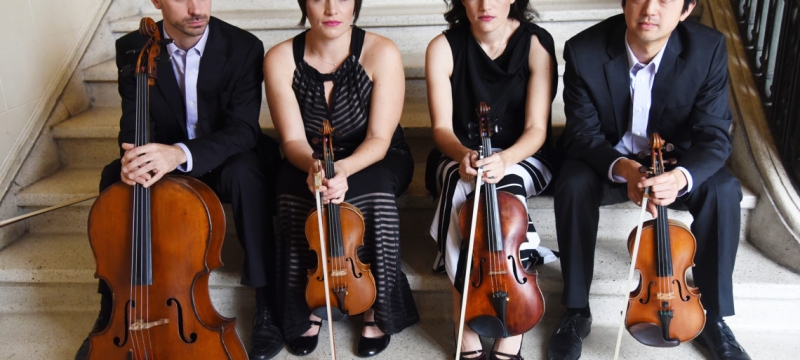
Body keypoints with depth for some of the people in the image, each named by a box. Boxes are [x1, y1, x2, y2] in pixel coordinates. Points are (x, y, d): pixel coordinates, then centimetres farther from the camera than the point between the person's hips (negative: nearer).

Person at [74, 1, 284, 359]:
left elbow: (243, 129, -24)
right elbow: (134, 126, -10)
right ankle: (112, 310, -11)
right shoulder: (133, 49, -9)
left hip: (223, 162, -2)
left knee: (246, 170, -36)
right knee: (114, 178, -26)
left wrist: (181, 152, -43)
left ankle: (266, 303, -25)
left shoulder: (243, 47, -17)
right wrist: (136, 155, -37)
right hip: (164, 164, 2)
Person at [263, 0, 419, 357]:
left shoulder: (382, 53, -19)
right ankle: (307, 308, -8)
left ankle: (377, 308, -12)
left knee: (372, 198, -34)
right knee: (297, 203, -31)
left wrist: (344, 168, -40)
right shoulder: (280, 59, -14)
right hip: (308, 163, 1)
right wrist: (313, 166, -38)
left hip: (373, 162, -1)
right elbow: (293, 140, -15)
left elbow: (379, 139, -20)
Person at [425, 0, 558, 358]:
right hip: (459, 159, 1)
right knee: (463, 189, -35)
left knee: (504, 191, -35)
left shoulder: (537, 43, -10)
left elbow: (536, 129, -15)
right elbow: (442, 127, -10)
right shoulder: (443, 48, -8)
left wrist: (505, 158, -35)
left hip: (522, 159, 0)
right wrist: (463, 154, -33)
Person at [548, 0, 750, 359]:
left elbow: (714, 137, -18)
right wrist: (621, 167, -37)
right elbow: (581, 132, -16)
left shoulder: (708, 49, -19)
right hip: (605, 159, -1)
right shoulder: (584, 50, -22)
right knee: (573, 186, -31)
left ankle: (713, 317, -4)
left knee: (723, 190, -25)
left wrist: (681, 175, -41)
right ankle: (576, 312, -12)